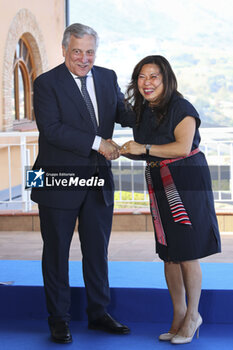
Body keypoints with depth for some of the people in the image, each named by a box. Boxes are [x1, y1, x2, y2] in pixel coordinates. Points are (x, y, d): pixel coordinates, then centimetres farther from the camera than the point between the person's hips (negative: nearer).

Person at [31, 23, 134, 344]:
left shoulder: (107, 78, 7)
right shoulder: (47, 83, -9)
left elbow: (123, 114, 7)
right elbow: (51, 128, -20)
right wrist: (97, 143, -23)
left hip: (99, 180, 5)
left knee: (97, 251, 14)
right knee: (57, 252, 8)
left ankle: (99, 313, 28)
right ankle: (59, 319, 21)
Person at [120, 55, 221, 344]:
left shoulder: (180, 107, -10)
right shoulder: (142, 111, 12)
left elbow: (182, 147, -20)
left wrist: (144, 148, -20)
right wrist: (125, 151, 2)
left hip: (186, 182, -7)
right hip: (159, 185, 7)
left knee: (187, 254, -3)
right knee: (168, 255, 8)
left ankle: (192, 315, 13)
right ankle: (178, 315, 19)